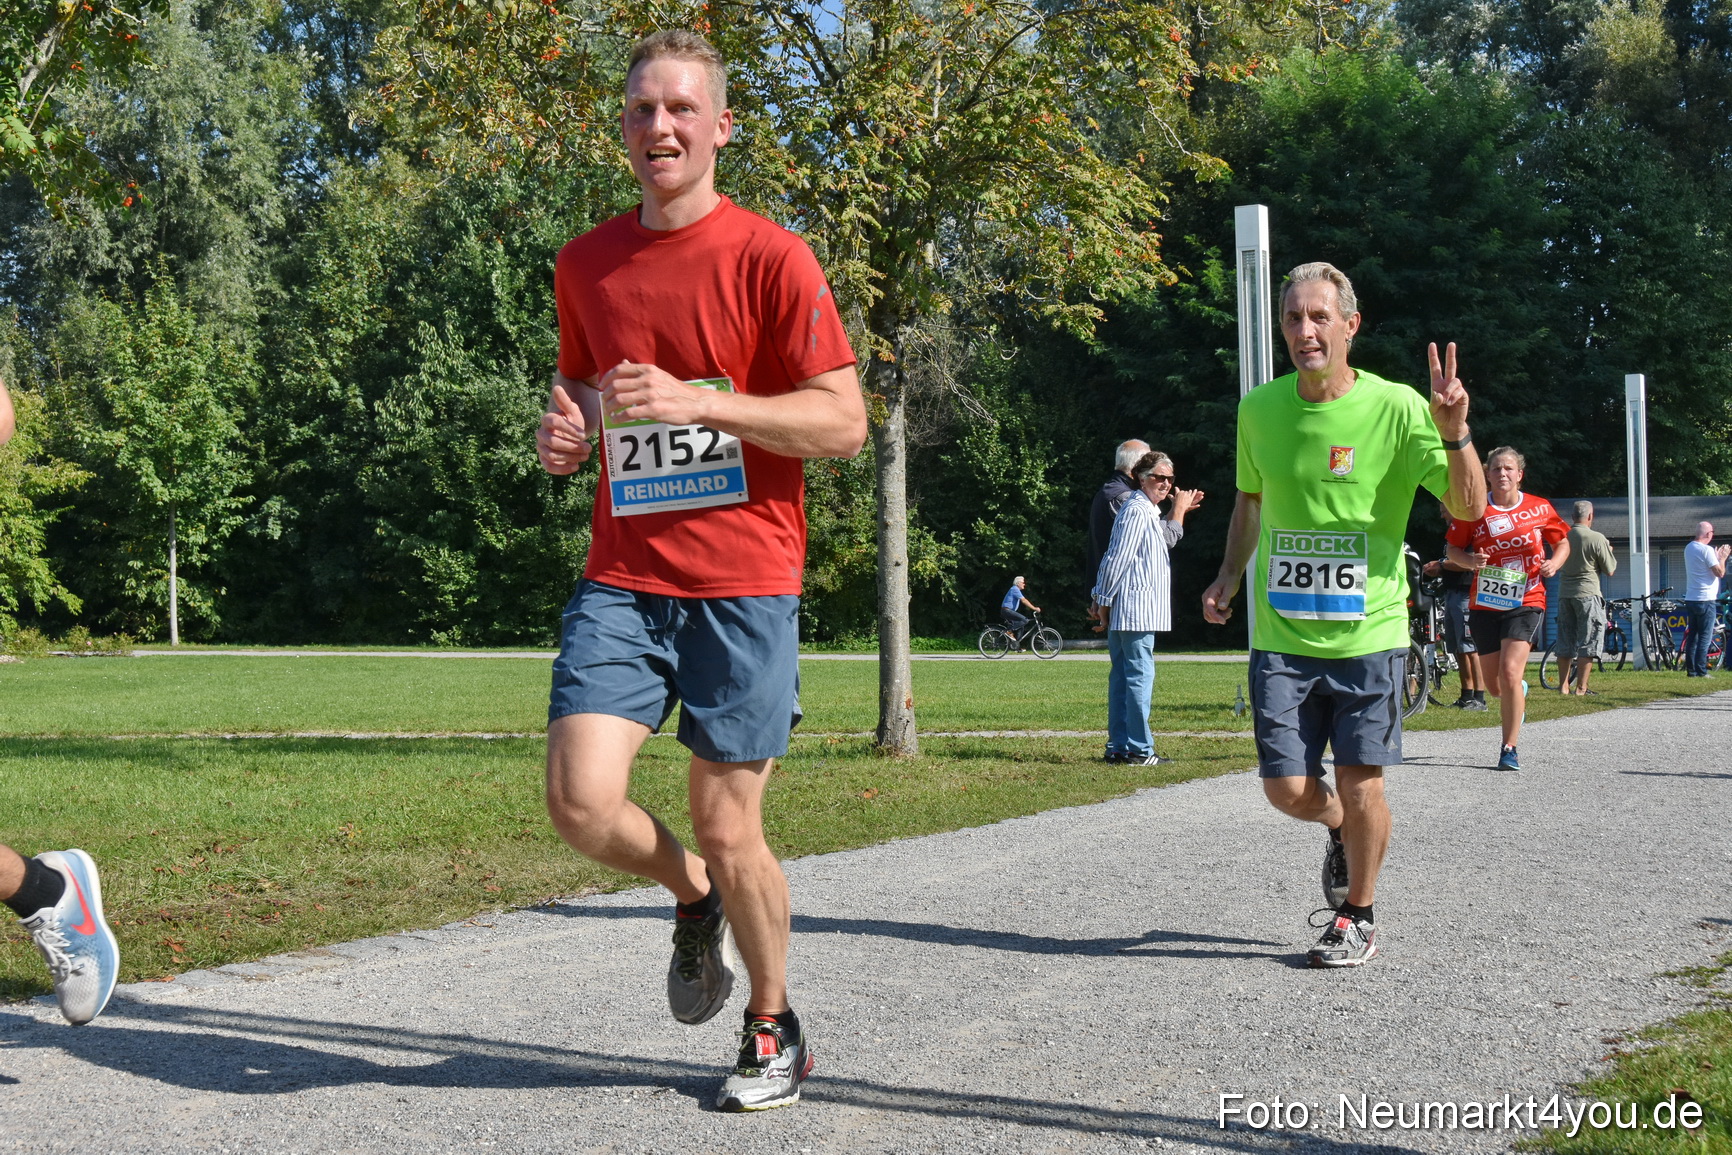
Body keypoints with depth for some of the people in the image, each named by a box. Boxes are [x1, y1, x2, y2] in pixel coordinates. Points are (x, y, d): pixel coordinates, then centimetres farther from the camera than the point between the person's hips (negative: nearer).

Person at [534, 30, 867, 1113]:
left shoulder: (770, 256, -5)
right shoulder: (585, 263, 11)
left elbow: (844, 422, -8)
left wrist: (693, 400, -18)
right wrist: (570, 434, 2)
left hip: (742, 584, -4)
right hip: (622, 579, 4)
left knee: (730, 833, 1)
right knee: (581, 801, -12)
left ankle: (776, 1028, 26)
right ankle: (694, 898, 22)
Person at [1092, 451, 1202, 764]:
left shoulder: (1149, 512, 19)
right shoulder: (1136, 511, -13)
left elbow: (1167, 540, 39)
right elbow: (1116, 560, -16)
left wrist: (1180, 509, 29)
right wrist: (1104, 602, -11)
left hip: (1127, 613, 11)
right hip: (1136, 610, -11)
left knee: (1123, 676, 10)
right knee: (1140, 676, -9)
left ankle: (1118, 746, 12)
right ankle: (1139, 749, -9)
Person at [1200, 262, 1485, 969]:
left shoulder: (1395, 408, -10)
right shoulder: (1259, 408, 2)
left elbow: (1469, 507, -11)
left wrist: (1454, 432, -27)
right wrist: (1231, 572, 8)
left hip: (1368, 633, -3)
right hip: (1281, 636, 3)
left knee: (1361, 781, 0)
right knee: (1287, 788, 1)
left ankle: (1358, 918, 22)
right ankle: (1342, 831, 36)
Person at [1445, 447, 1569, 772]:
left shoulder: (1540, 508, 1)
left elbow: (1562, 542, 14)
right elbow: (1454, 549, 8)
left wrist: (1554, 562, -7)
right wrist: (1470, 560, -14)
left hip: (1526, 602, -2)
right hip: (1485, 603, 2)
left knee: (1510, 672, -19)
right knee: (1494, 686, 9)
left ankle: (1509, 749, -8)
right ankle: (1518, 695, 48)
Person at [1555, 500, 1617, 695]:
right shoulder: (1597, 538, -10)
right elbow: (1610, 570, -4)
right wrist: (1609, 551, 13)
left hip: (1564, 593, 5)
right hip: (1587, 593, -5)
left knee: (1565, 641, 12)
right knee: (1588, 642, 1)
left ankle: (1563, 685, 15)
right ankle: (1581, 687, -2)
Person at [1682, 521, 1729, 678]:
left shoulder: (1688, 548, 12)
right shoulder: (1706, 550, -14)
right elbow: (1720, 573, -14)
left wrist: (1717, 556, 23)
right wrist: (1723, 557, 0)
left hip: (1690, 599, 8)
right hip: (1705, 600, -8)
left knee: (1692, 636, 9)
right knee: (1705, 637, -4)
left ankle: (1691, 670, 9)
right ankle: (1701, 671, -7)